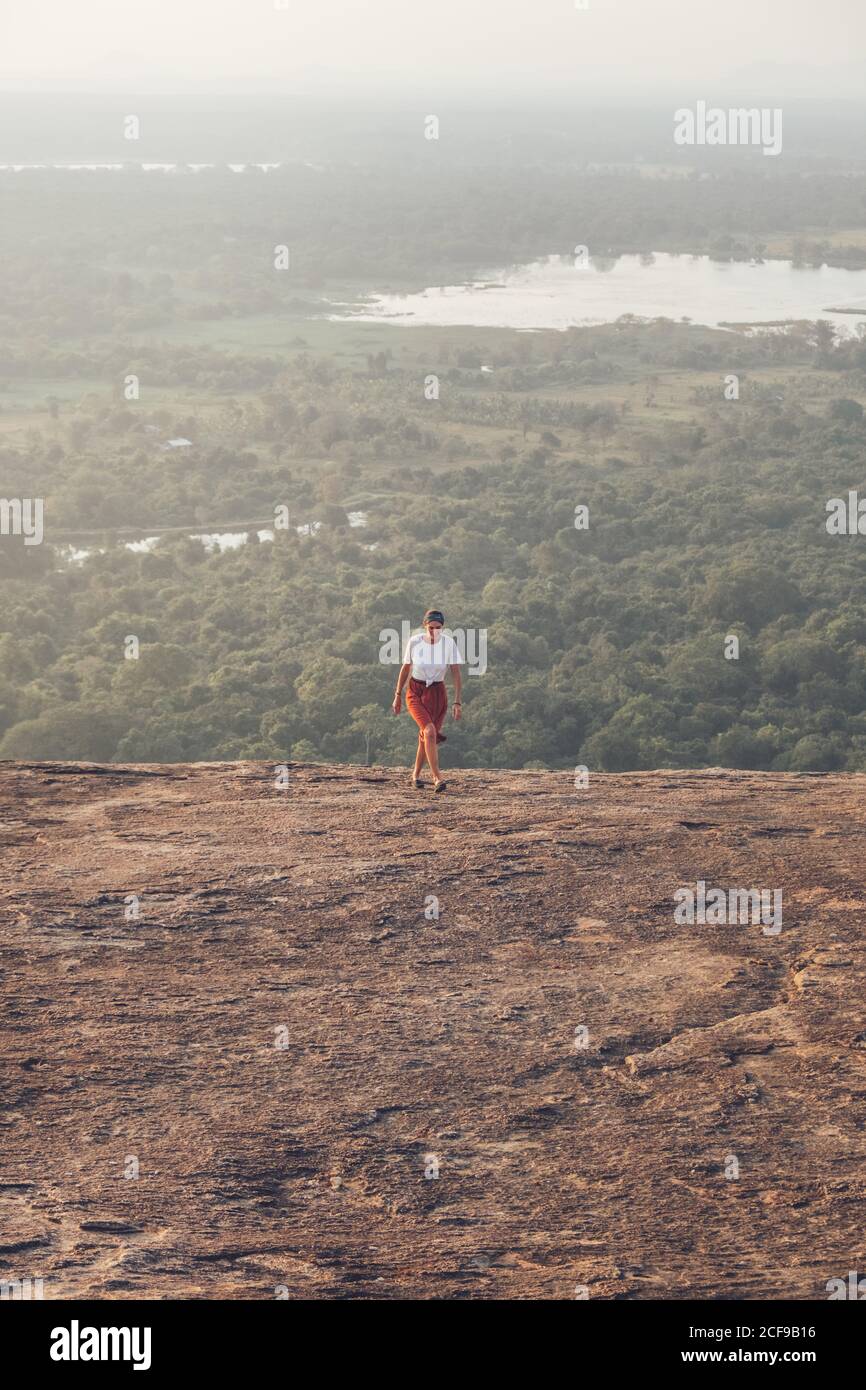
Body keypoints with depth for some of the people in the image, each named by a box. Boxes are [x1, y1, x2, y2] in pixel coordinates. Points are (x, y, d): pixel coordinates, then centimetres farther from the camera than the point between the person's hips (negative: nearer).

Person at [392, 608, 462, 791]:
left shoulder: (448, 643, -12)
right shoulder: (414, 641, -11)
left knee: (425, 736, 7)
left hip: (437, 693, 1)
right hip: (415, 692, -1)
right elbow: (405, 668, 3)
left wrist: (457, 702, -13)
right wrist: (398, 695, 8)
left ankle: (416, 775, 31)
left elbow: (456, 673, -9)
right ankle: (437, 778, -22)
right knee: (430, 731, -21)